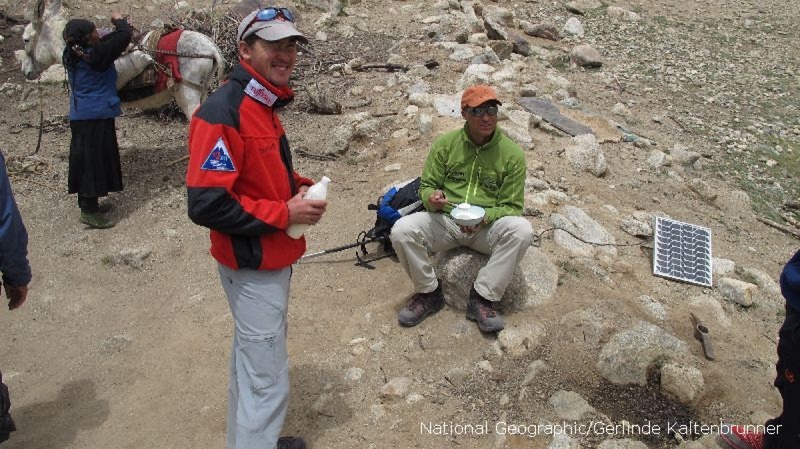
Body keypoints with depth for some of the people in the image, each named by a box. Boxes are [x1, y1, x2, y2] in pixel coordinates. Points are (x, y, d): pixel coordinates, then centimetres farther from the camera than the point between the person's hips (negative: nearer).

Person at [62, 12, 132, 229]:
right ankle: (89, 211, -3)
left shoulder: (72, 55, 7)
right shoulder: (96, 55, -17)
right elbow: (124, 37, -14)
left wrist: (116, 29, 16)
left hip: (79, 116, 9)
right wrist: (119, 20, 5)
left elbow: (103, 43, 22)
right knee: (95, 160, -5)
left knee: (84, 159, 15)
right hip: (97, 116, -9)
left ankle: (87, 203, 25)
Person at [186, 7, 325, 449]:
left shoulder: (264, 105, 9)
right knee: (268, 381, 1)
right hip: (253, 266, -10)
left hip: (271, 260, 10)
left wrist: (298, 187, 2)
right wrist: (286, 212, -22)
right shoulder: (222, 112, -22)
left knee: (251, 363, 24)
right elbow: (206, 205, -27)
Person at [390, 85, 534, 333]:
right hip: (444, 220, 1)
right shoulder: (445, 143, 0)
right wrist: (432, 198, -18)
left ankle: (483, 298, -16)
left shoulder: (512, 153, -4)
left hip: (488, 226, -1)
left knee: (522, 230, -32)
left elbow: (512, 206, 0)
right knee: (401, 230, -26)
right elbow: (426, 185, 7)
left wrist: (485, 217, -22)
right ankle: (429, 293, -3)